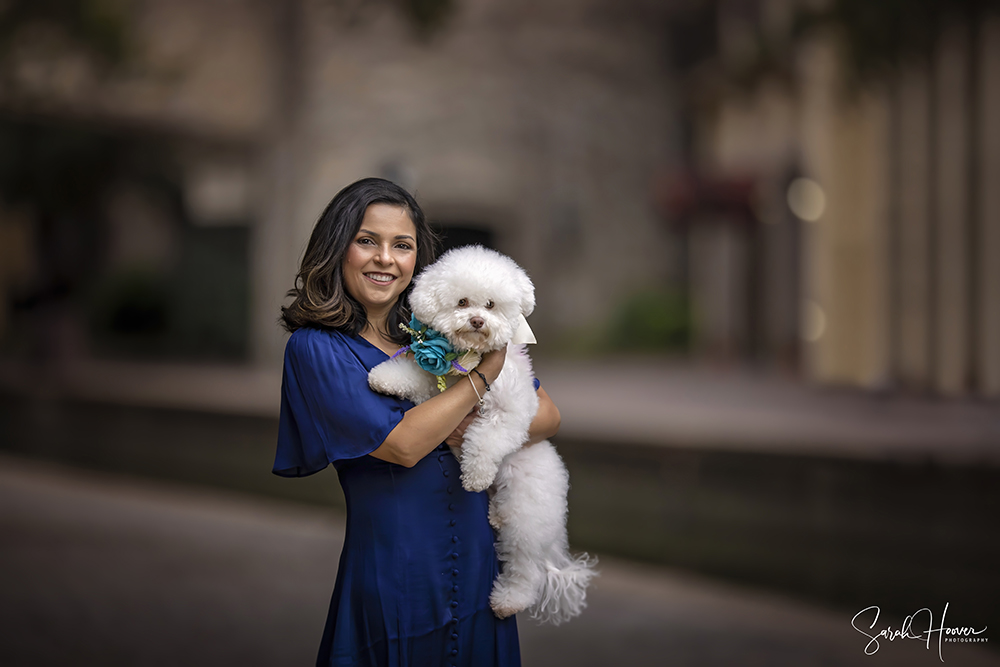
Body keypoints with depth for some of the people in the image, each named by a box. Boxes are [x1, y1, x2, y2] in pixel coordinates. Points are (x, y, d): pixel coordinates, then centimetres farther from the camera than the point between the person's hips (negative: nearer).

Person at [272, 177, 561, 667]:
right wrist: (486, 372, -9)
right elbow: (401, 444, -17)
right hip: (395, 582, -4)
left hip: (478, 567, 5)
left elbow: (547, 416, 5)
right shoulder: (315, 348, -7)